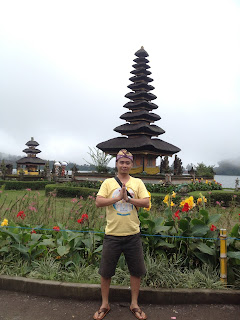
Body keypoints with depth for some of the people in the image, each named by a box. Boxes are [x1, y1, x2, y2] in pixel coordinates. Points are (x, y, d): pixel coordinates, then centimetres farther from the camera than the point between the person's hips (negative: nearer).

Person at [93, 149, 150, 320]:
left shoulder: (138, 182, 4)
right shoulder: (108, 182, 1)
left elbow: (146, 203, -6)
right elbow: (98, 202, -10)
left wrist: (129, 198, -18)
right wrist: (118, 197, -19)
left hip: (133, 234, 1)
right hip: (112, 234, 0)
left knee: (136, 271, 12)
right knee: (106, 272, 11)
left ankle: (134, 304, 34)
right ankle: (105, 304, 33)